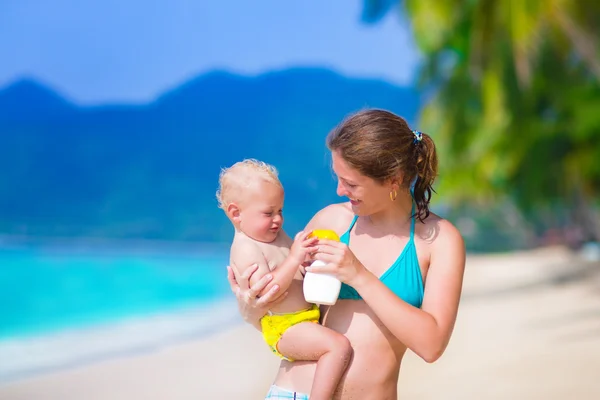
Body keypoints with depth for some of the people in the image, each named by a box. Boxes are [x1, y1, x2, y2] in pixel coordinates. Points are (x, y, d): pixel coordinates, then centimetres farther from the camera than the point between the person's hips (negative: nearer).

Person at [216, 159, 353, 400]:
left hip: (306, 314, 10)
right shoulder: (245, 249, -18)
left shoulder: (275, 234, 10)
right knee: (339, 345, -28)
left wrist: (311, 255, -1)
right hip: (284, 329, -10)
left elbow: (297, 270, 21)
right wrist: (294, 258, -33)